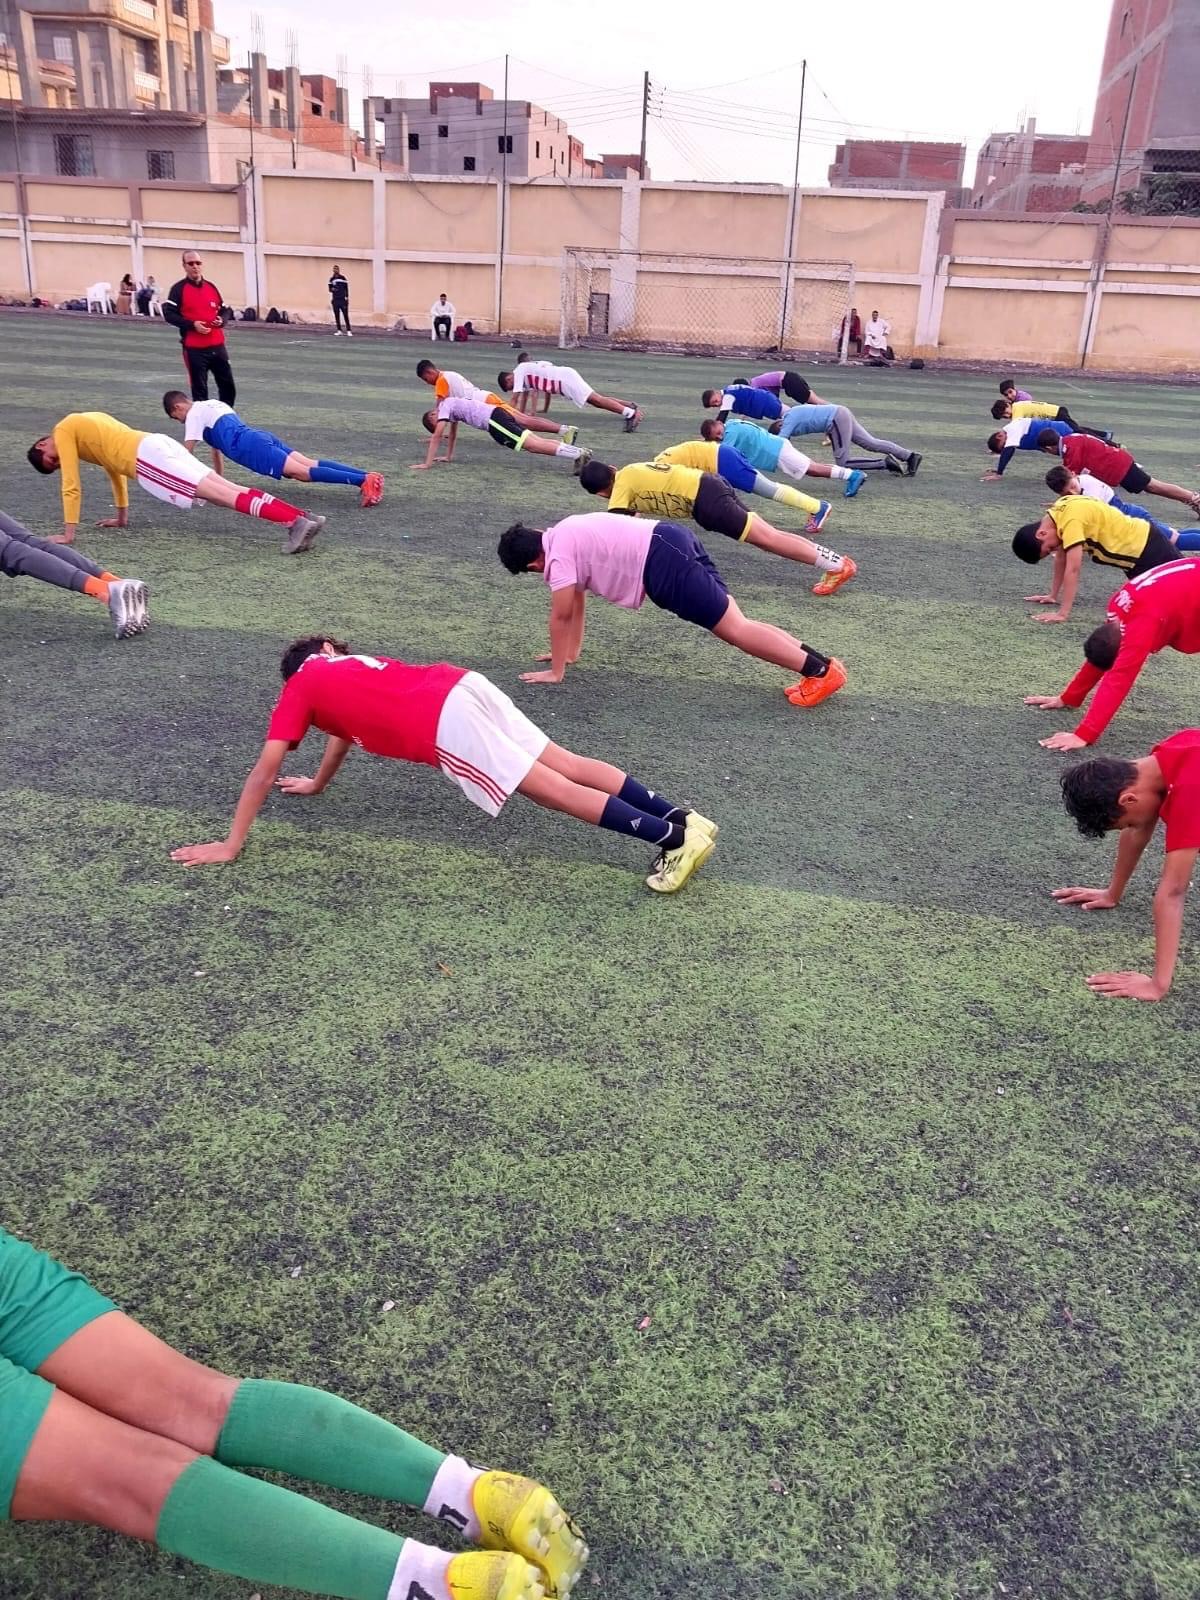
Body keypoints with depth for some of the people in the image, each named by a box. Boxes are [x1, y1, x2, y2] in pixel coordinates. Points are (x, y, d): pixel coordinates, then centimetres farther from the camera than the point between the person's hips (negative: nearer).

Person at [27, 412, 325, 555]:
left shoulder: (64, 431, 8)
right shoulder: (86, 423, 34)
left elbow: (71, 486, 2)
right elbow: (114, 465, 40)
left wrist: (67, 534, 6)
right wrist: (122, 517, 43)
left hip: (148, 459, -8)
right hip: (159, 444, 8)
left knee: (227, 496, -20)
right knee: (230, 491, -3)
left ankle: (296, 521, -33)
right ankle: (303, 518, -16)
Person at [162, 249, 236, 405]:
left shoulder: (211, 287, 12)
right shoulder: (178, 289, -3)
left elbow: (224, 310, 19)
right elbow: (169, 314, -9)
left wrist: (221, 320, -4)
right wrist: (192, 324, -19)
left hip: (217, 345, 5)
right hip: (194, 348, -5)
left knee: (228, 386, 7)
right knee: (199, 389, 1)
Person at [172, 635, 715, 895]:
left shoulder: (299, 687, 17)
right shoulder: (353, 664, 36)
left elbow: (265, 770, 16)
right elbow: (347, 720, 53)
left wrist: (230, 845, 21)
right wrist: (318, 784, 65)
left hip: (444, 727, -7)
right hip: (462, 683, 7)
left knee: (556, 791, -10)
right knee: (567, 766, 6)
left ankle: (676, 839, -16)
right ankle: (681, 816, -1)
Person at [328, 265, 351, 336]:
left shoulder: (343, 278, 2)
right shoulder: (332, 279, 11)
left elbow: (346, 288, 2)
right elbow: (330, 288, 17)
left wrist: (346, 297, -5)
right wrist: (332, 289, -6)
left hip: (343, 299, -3)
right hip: (335, 300, 3)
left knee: (346, 315, -6)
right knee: (337, 316, 3)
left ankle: (348, 331, -5)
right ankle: (339, 331, 9)